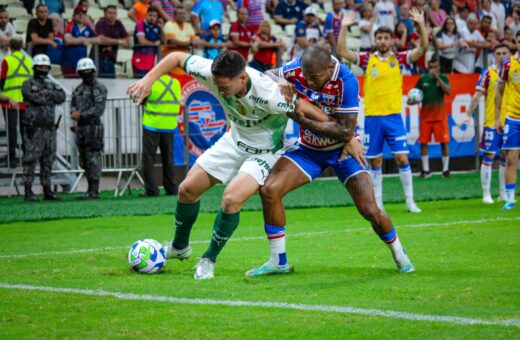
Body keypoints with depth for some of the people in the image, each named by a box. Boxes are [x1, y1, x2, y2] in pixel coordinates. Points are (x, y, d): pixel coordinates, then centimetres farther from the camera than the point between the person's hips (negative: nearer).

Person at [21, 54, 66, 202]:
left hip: (49, 128, 7)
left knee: (48, 161, 8)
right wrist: (52, 97, -3)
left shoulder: (51, 85, 18)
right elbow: (37, 98, -18)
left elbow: (62, 96, 1)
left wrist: (48, 93, -11)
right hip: (33, 129, -7)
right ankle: (28, 191, -7)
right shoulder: (28, 84, -1)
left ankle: (47, 191, 13)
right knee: (30, 160, -7)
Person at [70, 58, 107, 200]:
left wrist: (82, 115, -14)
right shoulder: (78, 90, 19)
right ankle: (91, 189, 13)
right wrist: (74, 113, -8)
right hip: (80, 128, 8)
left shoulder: (99, 88, -3)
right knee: (84, 160, 8)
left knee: (93, 159, -10)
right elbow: (73, 106, 15)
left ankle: (94, 191, -11)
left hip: (93, 127, -8)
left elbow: (99, 109, -12)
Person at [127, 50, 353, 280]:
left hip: (265, 151, -6)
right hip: (234, 141, 6)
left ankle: (209, 260, -2)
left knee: (231, 198, -26)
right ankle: (179, 247, 35)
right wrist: (148, 80, -24)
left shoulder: (268, 94, -38)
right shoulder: (213, 74, -25)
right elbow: (177, 57, -11)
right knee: (187, 189, 7)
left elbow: (302, 108, -25)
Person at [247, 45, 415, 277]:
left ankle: (399, 255, 21)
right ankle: (278, 262, -1)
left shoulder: (346, 81, -29)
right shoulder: (295, 70, -18)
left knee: (370, 211, -11)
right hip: (309, 149, 3)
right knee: (269, 190, -16)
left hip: (342, 148, -3)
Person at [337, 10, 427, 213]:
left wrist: (421, 24, -16)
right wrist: (344, 28, -13)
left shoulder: (400, 59, 4)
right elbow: (341, 52, -4)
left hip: (394, 116, 0)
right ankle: (377, 203, 14)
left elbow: (423, 47, -4)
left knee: (402, 158, -5)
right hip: (372, 117, 0)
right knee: (375, 162, 6)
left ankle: (410, 201, 4)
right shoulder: (367, 59, 3)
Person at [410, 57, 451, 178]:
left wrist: (437, 77, -21)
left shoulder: (443, 78, 1)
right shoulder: (422, 79, 5)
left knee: (444, 142, -3)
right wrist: (412, 100, -8)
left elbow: (448, 91, -15)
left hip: (440, 115, -2)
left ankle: (446, 169, 7)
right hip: (425, 115, 2)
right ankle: (425, 170, 10)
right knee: (423, 142, 0)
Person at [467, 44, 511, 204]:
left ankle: (503, 193, 17)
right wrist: (469, 114, -14)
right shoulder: (487, 73, -4)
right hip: (492, 122, -4)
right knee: (488, 156, -3)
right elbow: (478, 95, -6)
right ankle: (486, 194, 2)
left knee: (506, 158, 8)